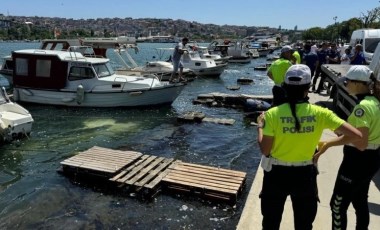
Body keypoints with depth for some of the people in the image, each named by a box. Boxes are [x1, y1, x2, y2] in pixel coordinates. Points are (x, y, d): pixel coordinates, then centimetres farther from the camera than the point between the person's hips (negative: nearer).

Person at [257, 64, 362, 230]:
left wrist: (260, 126, 1)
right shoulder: (320, 113, -13)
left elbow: (265, 150, -13)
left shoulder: (273, 114, -17)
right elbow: (357, 135, -12)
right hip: (304, 175, 1)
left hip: (277, 174, -1)